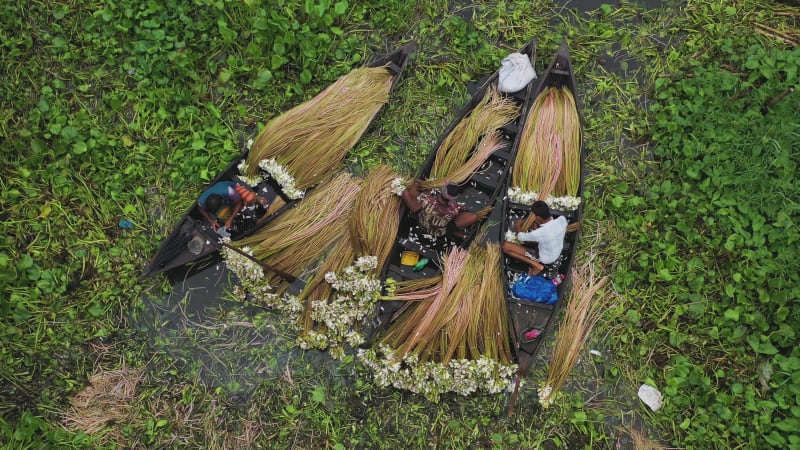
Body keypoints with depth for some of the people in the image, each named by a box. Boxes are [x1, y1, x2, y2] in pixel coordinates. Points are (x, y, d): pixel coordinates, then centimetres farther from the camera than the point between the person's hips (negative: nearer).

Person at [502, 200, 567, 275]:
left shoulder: (540, 233, -38)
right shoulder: (562, 219, -23)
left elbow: (520, 236, -17)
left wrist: (517, 226, 6)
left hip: (545, 259, -6)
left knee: (505, 246, -15)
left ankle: (536, 265, -10)